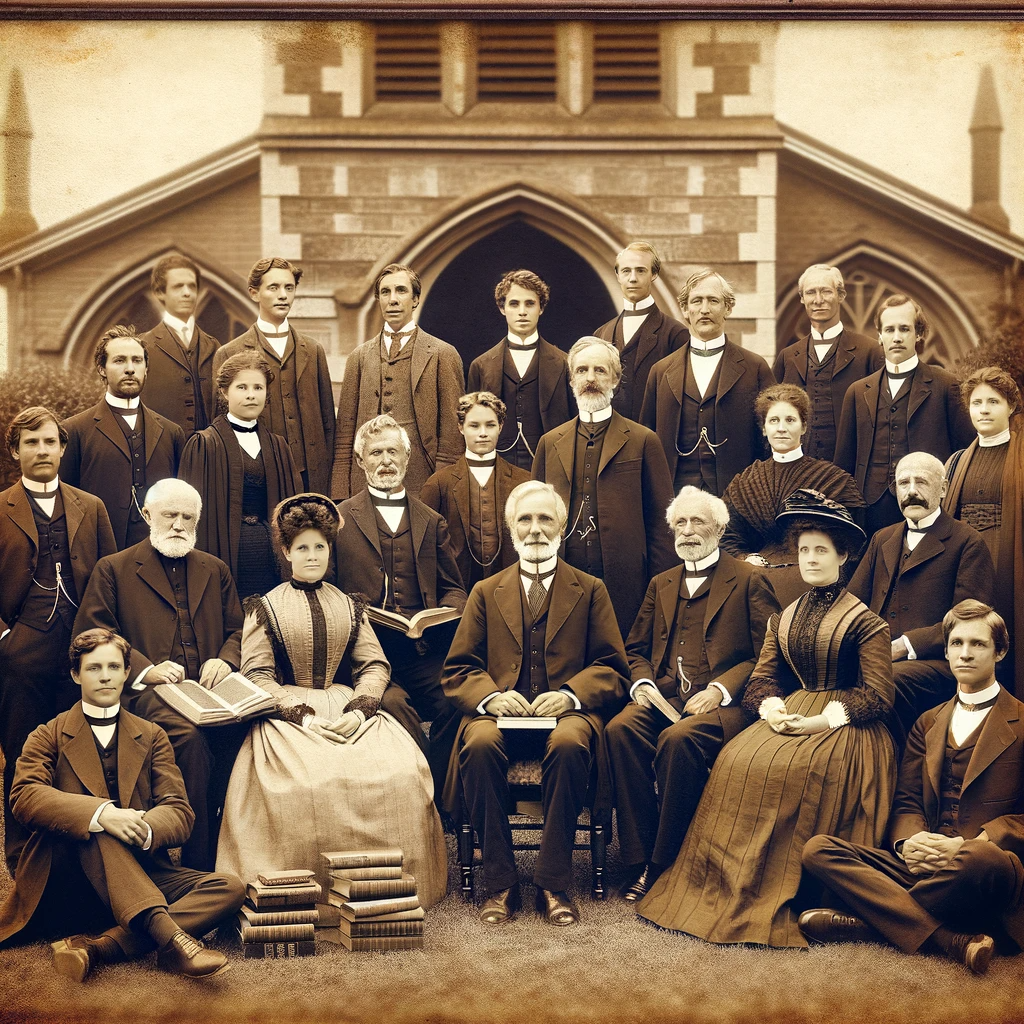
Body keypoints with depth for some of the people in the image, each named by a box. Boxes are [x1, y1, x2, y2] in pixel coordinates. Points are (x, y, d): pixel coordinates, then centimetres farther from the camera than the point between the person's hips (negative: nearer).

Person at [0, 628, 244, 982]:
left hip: (143, 873, 3)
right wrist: (101, 814, -28)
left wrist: (142, 828, -22)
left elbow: (179, 812, 4)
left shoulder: (152, 737, 17)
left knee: (229, 889, -22)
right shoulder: (49, 737, 11)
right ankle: (167, 935, -50)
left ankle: (98, 947, -40)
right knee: (94, 827, -33)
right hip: (65, 882, -2)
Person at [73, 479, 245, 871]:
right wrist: (144, 670, -13)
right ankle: (197, 863, -28)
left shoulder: (216, 570, 24)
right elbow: (91, 636, 3)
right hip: (147, 691, -3)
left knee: (241, 724, -32)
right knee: (186, 732, -37)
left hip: (209, 689, 3)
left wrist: (225, 659, -2)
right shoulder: (113, 569, 11)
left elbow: (237, 630, 23)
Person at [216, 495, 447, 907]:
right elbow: (256, 674, 0)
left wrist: (358, 709, -11)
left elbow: (374, 665, 10)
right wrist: (301, 714, -15)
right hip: (288, 715, -2)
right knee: (303, 783, -36)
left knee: (401, 772, -28)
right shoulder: (264, 608, 11)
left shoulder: (350, 608, 20)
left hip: (349, 712, 3)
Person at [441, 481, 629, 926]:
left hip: (565, 711, -1)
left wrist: (570, 694, -13)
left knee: (568, 745, -37)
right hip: (501, 712, 1)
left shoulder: (590, 590, 15)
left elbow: (612, 667, 8)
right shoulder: (485, 592, 19)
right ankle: (500, 884, -24)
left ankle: (554, 884, -28)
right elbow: (458, 670, 12)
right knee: (480, 744, -34)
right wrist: (490, 696, -11)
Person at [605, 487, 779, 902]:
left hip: (723, 702, -5)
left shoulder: (748, 582, 7)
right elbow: (636, 649, 24)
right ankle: (640, 862, -26)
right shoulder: (661, 584, 25)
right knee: (620, 729, -29)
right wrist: (641, 683, 1)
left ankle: (665, 866, -24)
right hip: (664, 698, 5)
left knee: (678, 738, -36)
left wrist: (720, 689, -15)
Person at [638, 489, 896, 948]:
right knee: (738, 762, -25)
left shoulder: (865, 622, 1)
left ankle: (777, 898, -24)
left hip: (842, 725, -5)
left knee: (787, 769, -34)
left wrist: (824, 719, -18)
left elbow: (877, 696, -6)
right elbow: (763, 677, 13)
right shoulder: (782, 618, 18)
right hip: (790, 715, 5)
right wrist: (771, 706, -11)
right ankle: (725, 887, -22)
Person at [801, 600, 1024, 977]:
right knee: (818, 850, -16)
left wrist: (965, 845, -17)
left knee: (982, 858, -43)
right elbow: (906, 803, 16)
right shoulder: (928, 723, 23)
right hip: (923, 864, 6)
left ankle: (865, 922, -23)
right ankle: (953, 941, -30)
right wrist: (909, 841, -9)